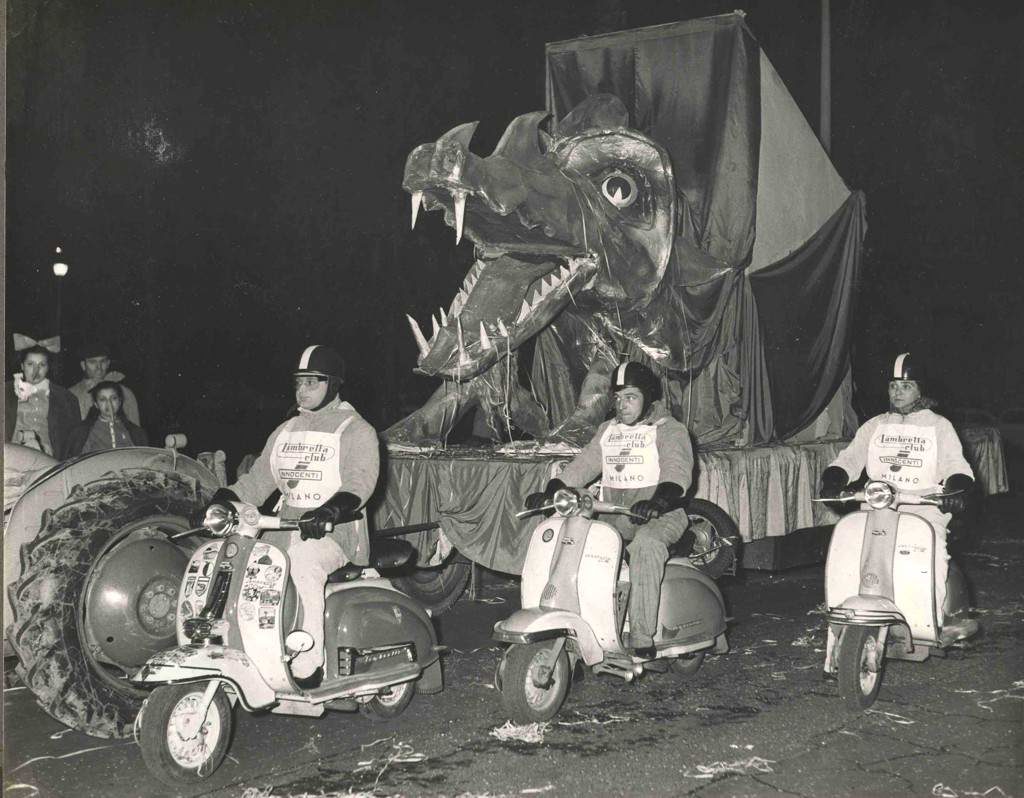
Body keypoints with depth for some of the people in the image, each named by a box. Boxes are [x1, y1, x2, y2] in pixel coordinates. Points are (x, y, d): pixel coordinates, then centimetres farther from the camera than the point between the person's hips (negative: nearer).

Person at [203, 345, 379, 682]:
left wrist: (330, 510, -36)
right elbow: (258, 479, 16)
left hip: (335, 531, -7)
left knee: (302, 558, -36)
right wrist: (221, 501, -3)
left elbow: (359, 480, -16)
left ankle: (308, 664, -34)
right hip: (286, 527, 7)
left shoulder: (356, 431, 0)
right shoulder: (286, 431, 20)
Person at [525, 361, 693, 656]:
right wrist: (550, 492, -5)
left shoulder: (670, 430, 1)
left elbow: (677, 471, -16)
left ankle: (641, 636, -37)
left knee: (646, 545, -38)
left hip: (660, 515, -6)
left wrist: (656, 502, -37)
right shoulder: (608, 430, 21)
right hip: (613, 515, 6)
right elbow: (582, 466, 13)